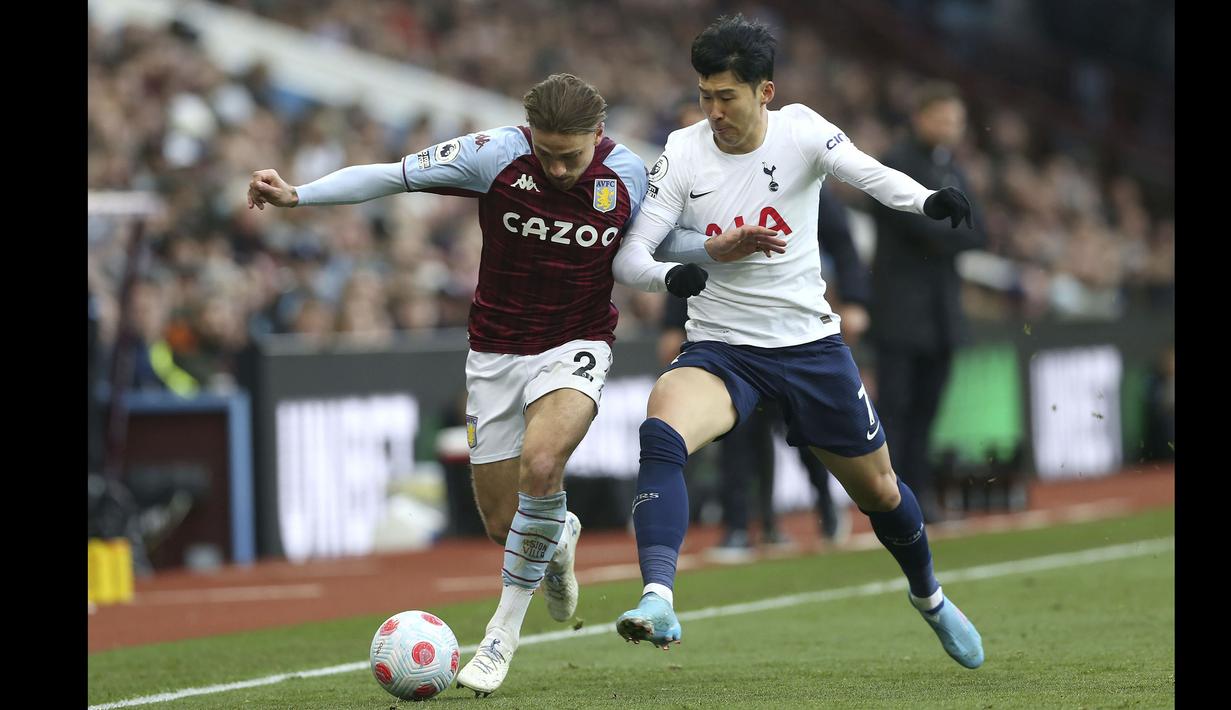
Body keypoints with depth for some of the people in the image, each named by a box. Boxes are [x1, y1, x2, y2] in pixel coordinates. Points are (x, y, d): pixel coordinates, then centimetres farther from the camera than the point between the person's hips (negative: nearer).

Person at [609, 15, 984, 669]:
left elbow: (867, 173, -28)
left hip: (811, 345, 1)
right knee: (660, 432, -32)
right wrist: (671, 274, -34)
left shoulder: (799, 131, -10)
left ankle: (927, 595, 45)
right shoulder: (681, 155, -8)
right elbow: (628, 257, -10)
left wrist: (928, 200, -50)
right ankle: (658, 600, -42)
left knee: (879, 492, 14)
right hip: (719, 349, -1)